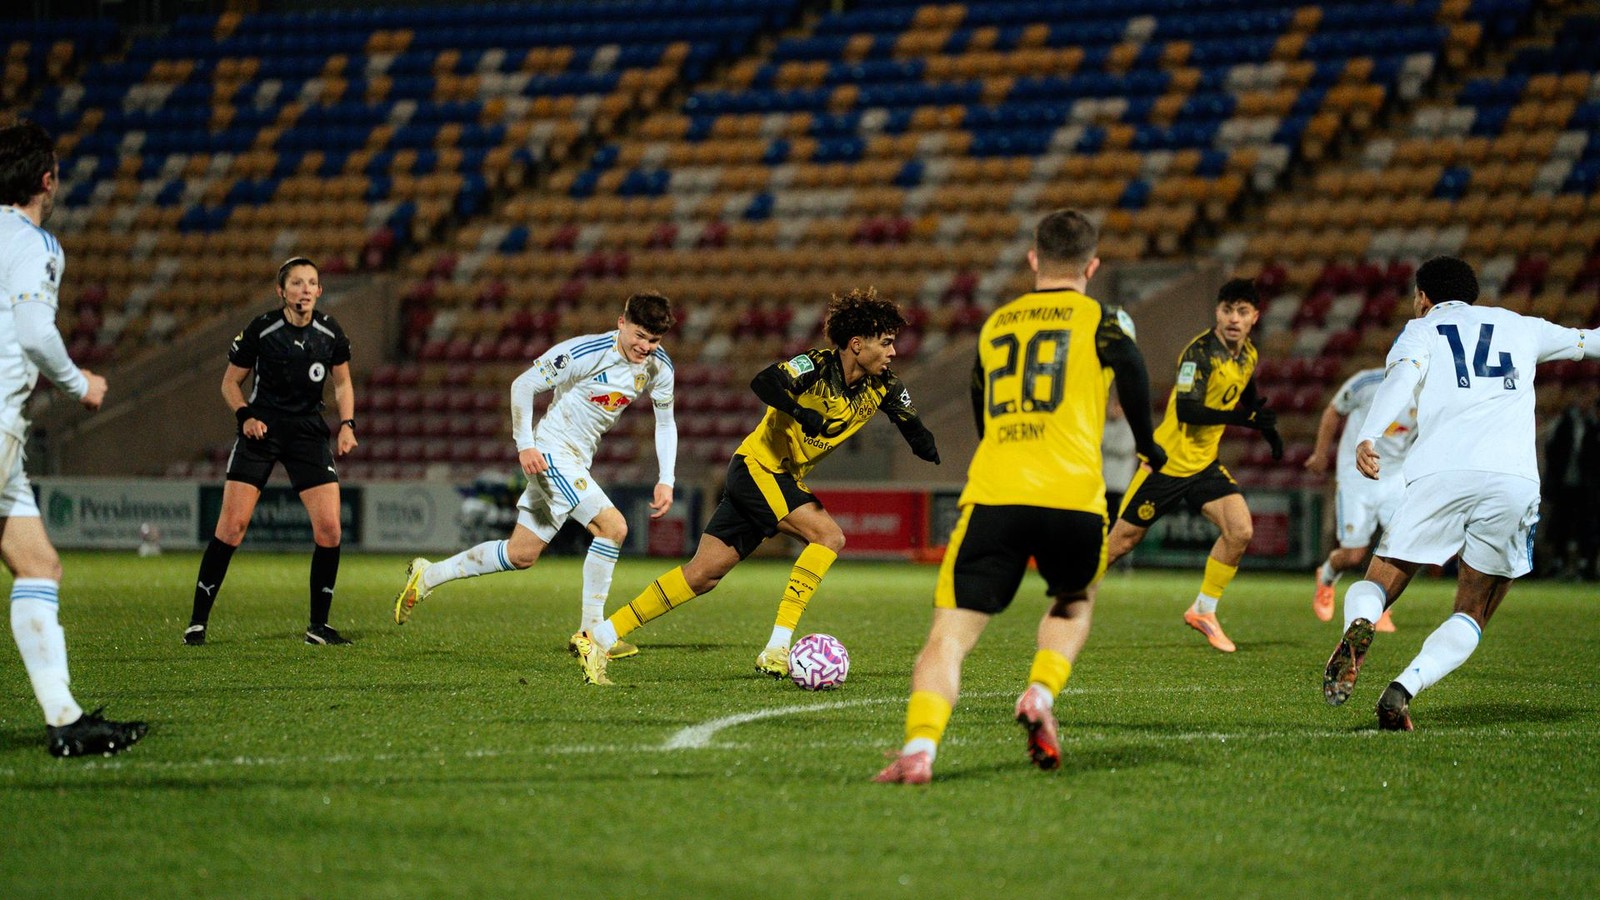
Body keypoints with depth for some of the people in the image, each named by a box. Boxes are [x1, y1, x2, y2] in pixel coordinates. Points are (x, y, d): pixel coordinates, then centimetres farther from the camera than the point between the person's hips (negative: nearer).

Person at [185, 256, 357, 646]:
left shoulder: (330, 333, -3)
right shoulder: (261, 330, -11)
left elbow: (342, 383, 13)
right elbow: (230, 382, 0)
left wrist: (347, 424, -2)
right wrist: (245, 415, -17)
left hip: (308, 431, 3)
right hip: (261, 429, -3)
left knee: (329, 526, -8)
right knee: (232, 525, -11)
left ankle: (318, 625, 5)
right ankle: (198, 621, -2)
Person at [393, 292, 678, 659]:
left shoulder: (658, 366, 0)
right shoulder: (585, 352, -20)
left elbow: (666, 422, 11)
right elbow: (523, 385, -13)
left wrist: (665, 480, 1)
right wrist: (525, 445, -19)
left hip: (577, 463, 8)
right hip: (551, 453, -8)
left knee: (521, 554, 5)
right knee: (613, 526, -21)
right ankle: (590, 631, -11)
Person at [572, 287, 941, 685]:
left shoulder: (881, 387, 1)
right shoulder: (818, 366, -19)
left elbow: (913, 427, 7)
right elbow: (764, 383, -32)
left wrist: (923, 444, -16)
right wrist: (800, 412, -48)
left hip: (785, 481, 7)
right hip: (757, 467, -7)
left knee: (704, 574, 3)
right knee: (829, 535, -22)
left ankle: (599, 637, 6)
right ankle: (776, 650, -21)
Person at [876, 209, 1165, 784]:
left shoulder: (994, 325, 23)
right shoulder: (1100, 319, 11)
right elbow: (1131, 370, -9)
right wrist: (1148, 448, 7)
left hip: (992, 496, 1)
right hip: (1073, 497, -1)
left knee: (949, 637, -3)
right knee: (1075, 603, 29)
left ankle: (920, 747, -27)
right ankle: (1041, 694, 3)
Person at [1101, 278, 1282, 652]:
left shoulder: (1248, 355, 4)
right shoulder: (1200, 352, -21)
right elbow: (1186, 411, -31)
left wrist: (1268, 430, 14)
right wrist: (1243, 418, -36)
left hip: (1204, 464, 6)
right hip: (1168, 461, -6)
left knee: (1240, 530, -13)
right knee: (1121, 541, 2)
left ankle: (1203, 611, 3)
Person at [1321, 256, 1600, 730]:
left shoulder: (1420, 330, 18)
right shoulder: (1518, 326, 27)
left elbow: (1400, 377, -5)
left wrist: (1367, 437, -21)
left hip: (1439, 473, -2)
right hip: (1514, 479, 2)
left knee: (1376, 587, 8)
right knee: (1472, 617, 12)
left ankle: (1359, 625, -27)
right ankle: (1403, 688, -13)